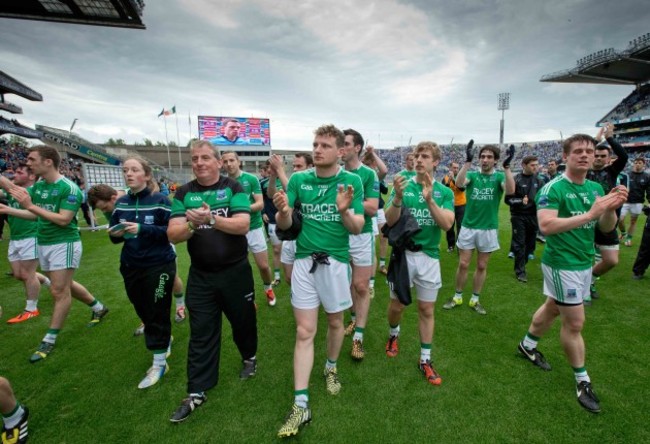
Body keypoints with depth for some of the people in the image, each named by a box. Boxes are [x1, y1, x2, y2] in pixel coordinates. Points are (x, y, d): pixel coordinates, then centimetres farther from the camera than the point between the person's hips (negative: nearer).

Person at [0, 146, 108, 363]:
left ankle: (49, 340, 11)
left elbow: (63, 219, -22)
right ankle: (98, 308, 36)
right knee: (65, 286, 17)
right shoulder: (37, 186, 6)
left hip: (64, 244, -8)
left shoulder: (69, 188, -17)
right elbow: (34, 214, 13)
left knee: (59, 291, -2)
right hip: (43, 243, 8)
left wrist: (31, 205, -23)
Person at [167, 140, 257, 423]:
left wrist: (212, 219, -33)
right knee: (201, 333, 9)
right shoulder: (183, 193, 1)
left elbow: (243, 224, -18)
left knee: (243, 321, 16)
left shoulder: (233, 188, -6)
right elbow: (173, 234, -6)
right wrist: (191, 225, -27)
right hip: (200, 276, 2)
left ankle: (249, 357, 44)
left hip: (236, 271, -2)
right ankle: (197, 392, 23)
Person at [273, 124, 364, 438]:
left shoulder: (352, 181, -5)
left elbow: (357, 228, -8)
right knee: (304, 332, 3)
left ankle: (331, 368, 45)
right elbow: (284, 225, -2)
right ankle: (301, 404, 13)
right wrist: (283, 211, -25)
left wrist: (345, 211, -29)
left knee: (335, 322, 17)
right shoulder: (298, 180, 0)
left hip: (336, 260, -1)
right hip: (304, 260, 1)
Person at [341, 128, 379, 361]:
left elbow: (372, 208, -16)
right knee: (348, 283, 16)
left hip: (361, 235, -4)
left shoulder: (369, 174, -7)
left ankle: (358, 337, 8)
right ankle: (355, 319, 37)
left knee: (361, 286, 0)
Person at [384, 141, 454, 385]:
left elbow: (447, 224, -13)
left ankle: (425, 359, 25)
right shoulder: (403, 185, -2)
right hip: (403, 253, -1)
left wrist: (430, 200, -27)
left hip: (429, 256, 1)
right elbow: (390, 221, -12)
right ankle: (393, 335, 42)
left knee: (427, 309, 9)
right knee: (397, 305, 10)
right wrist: (398, 197, -29)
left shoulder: (444, 191, 1)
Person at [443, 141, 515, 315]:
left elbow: (510, 190, -22)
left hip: (488, 228, 0)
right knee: (463, 264, 5)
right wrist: (468, 161, -31)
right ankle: (457, 297, 22)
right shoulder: (472, 175, 0)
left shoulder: (499, 176, -1)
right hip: (468, 226, 0)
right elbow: (459, 182, -22)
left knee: (482, 266, 10)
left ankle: (475, 300, 25)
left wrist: (507, 166, -30)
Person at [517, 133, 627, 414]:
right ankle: (582, 380, 21)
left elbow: (607, 227, 3)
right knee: (575, 322, 2)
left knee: (552, 309, 21)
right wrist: (589, 214, -32)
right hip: (562, 264, -7)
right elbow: (546, 226, -29)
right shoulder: (553, 188, -17)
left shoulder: (596, 188, 6)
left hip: (584, 263, 7)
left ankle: (528, 346, 41)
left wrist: (611, 207, -17)